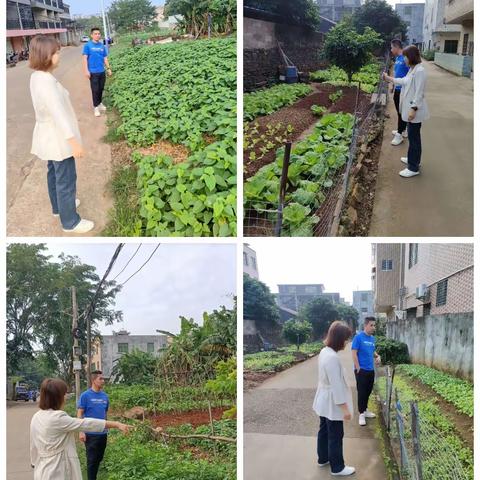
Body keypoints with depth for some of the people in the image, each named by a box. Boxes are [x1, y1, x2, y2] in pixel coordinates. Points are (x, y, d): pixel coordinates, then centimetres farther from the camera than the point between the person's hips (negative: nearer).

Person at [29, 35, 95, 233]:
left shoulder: (37, 77, 3)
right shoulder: (46, 81, -28)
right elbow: (58, 113, -31)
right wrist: (74, 141, -30)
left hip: (49, 135, 10)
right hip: (58, 137, -10)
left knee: (54, 173, 25)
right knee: (66, 179, 2)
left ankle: (59, 206, 45)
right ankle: (70, 221, 14)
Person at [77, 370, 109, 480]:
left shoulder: (105, 396, 4)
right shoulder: (85, 395, -10)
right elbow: (79, 414, -9)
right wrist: (81, 432, -14)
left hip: (103, 433, 5)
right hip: (91, 433, -5)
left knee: (99, 459, 15)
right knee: (91, 460, 4)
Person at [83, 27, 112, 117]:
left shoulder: (102, 46, 6)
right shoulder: (87, 45, -6)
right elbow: (85, 58, -8)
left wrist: (108, 68, 11)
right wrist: (86, 70, -15)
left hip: (102, 71, 4)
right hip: (93, 72, -4)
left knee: (101, 89, 14)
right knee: (95, 90, -1)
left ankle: (100, 103, 32)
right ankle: (96, 107, 9)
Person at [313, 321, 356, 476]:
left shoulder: (324, 351, 1)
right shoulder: (332, 357, -30)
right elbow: (336, 385, -27)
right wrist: (345, 408, -20)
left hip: (324, 402, 9)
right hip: (332, 404, -9)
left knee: (324, 431, 23)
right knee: (335, 436, 6)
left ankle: (323, 458, 39)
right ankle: (337, 468, 21)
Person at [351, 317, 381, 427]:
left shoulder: (372, 338, 7)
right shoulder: (358, 337, -14)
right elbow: (354, 353, -15)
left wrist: (377, 356, 1)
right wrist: (358, 368, -17)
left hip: (371, 370, 7)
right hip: (362, 370, -7)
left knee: (368, 391, 16)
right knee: (361, 392, 0)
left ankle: (365, 410, 32)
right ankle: (361, 414, 10)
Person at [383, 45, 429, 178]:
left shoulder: (419, 71, -20)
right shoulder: (412, 69, 10)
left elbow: (419, 93, -23)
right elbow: (404, 81, 27)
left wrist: (413, 109, -25)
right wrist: (389, 78, 31)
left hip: (415, 110, -10)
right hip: (410, 108, 10)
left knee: (414, 137, -4)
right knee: (412, 136, 21)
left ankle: (414, 168, 3)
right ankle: (413, 159, 37)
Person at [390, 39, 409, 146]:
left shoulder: (406, 58, -19)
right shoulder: (397, 58, 9)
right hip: (397, 89, 9)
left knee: (402, 112, -1)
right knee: (400, 111, 18)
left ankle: (400, 134, 5)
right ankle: (403, 130, 30)